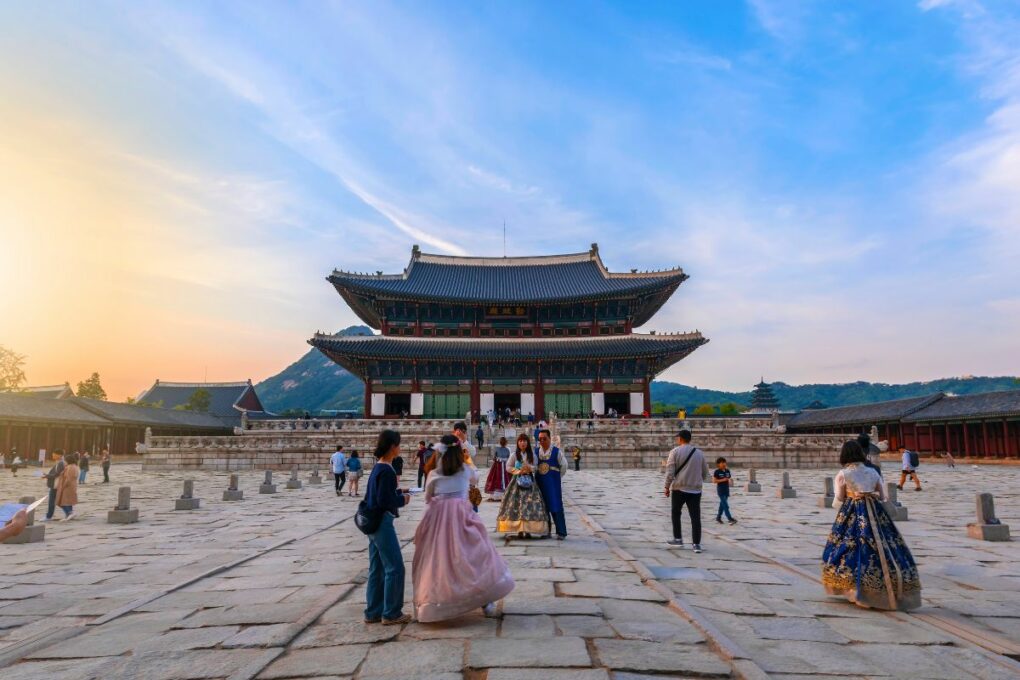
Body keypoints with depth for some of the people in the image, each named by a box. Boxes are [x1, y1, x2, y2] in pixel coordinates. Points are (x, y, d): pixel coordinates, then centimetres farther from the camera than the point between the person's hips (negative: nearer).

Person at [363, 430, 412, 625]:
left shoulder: (377, 467, 10)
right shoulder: (387, 471, -19)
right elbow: (384, 501, -22)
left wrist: (398, 492, 11)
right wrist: (402, 499, -8)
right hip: (382, 522, -10)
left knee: (376, 569, 15)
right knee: (394, 567, 0)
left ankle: (373, 612, 23)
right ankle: (391, 613, 8)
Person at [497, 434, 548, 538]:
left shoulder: (532, 455, 8)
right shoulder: (514, 455, 3)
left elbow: (537, 467, 7)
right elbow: (508, 467, 2)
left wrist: (530, 468, -12)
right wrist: (519, 471, -10)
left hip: (529, 481, 1)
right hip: (517, 481, -1)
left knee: (529, 505, -7)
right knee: (517, 505, -7)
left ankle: (528, 530, -3)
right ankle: (519, 530, -3)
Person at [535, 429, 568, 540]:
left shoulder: (556, 451, -4)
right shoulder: (536, 452, 5)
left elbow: (564, 465, 4)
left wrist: (557, 476, 7)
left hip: (554, 484, -4)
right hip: (540, 483, 4)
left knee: (556, 507, -5)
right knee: (543, 507, 9)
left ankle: (561, 532, 0)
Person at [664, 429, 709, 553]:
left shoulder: (675, 451, -4)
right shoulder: (699, 453, 9)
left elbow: (670, 472, -9)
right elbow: (705, 473, 15)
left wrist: (667, 487, 0)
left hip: (679, 488, -3)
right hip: (695, 490, 3)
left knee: (676, 514, 16)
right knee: (695, 517, 2)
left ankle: (678, 539, 18)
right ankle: (697, 544, -2)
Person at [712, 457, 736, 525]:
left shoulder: (727, 470, 7)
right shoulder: (716, 471, -10)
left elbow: (730, 478, 15)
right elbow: (714, 480, -12)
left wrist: (730, 480, -9)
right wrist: (722, 480, -21)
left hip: (726, 489, 6)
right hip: (720, 490, -6)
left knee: (722, 504, 14)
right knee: (725, 505, -10)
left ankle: (718, 517, 26)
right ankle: (730, 519, -12)